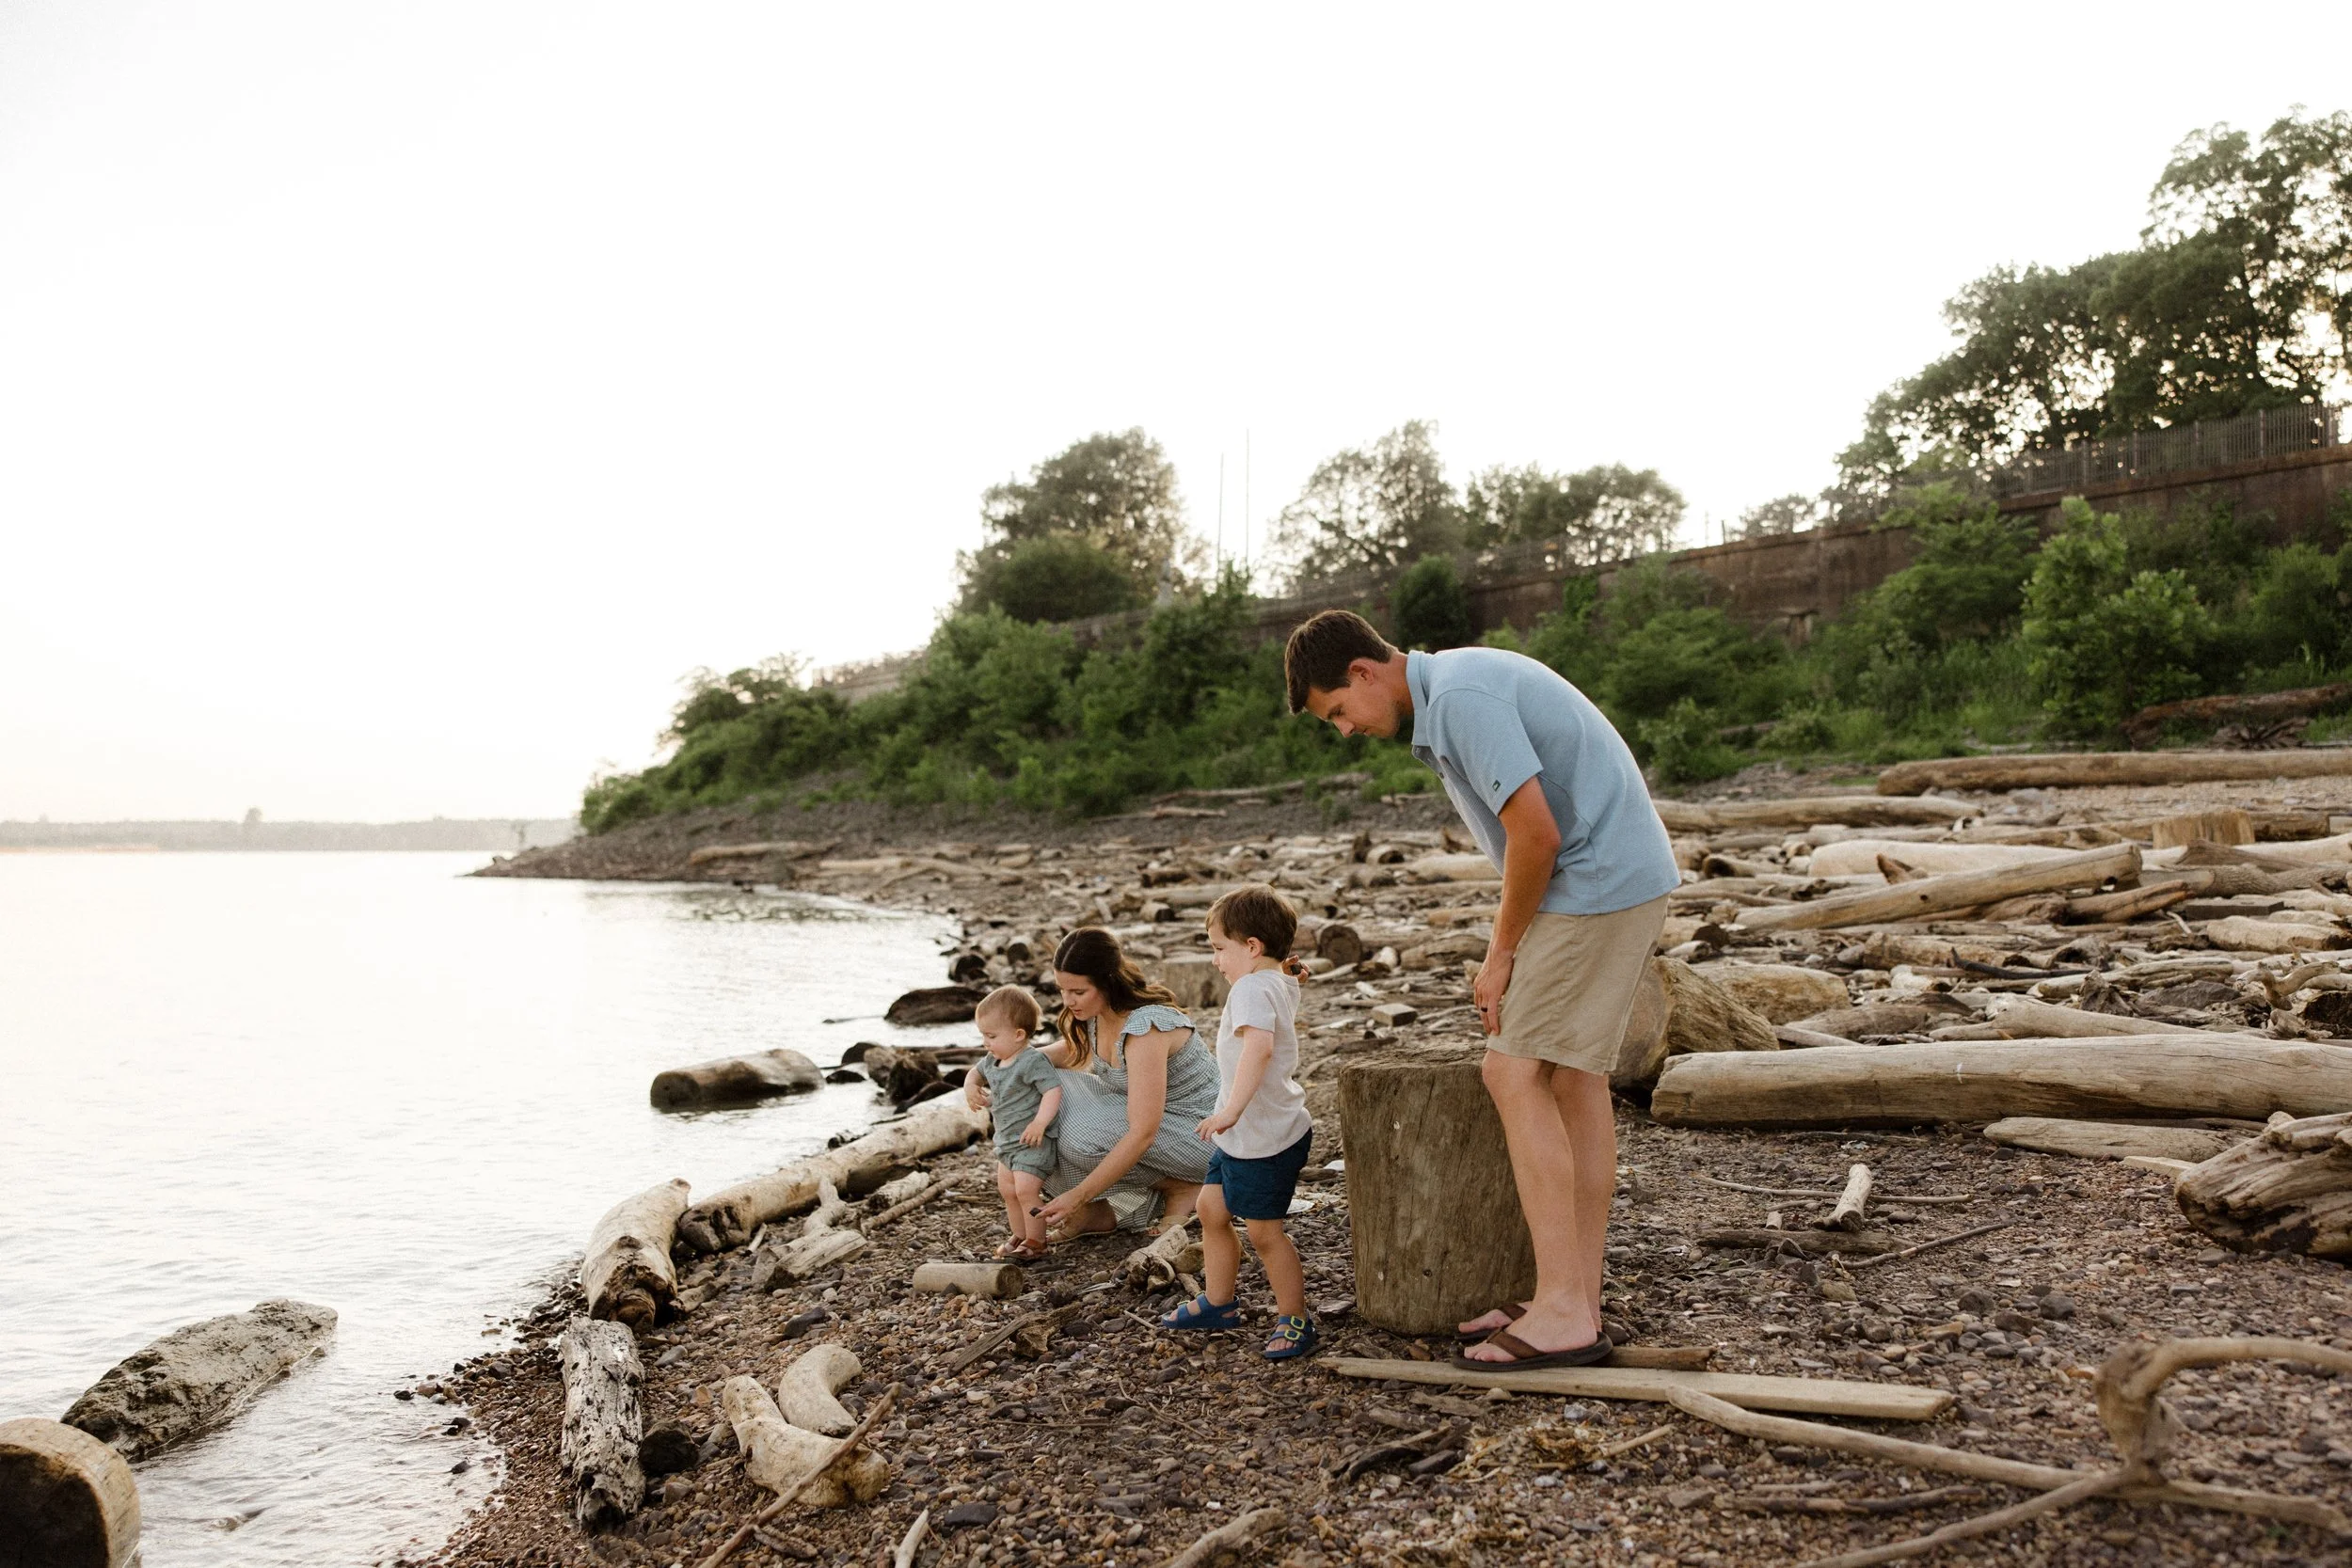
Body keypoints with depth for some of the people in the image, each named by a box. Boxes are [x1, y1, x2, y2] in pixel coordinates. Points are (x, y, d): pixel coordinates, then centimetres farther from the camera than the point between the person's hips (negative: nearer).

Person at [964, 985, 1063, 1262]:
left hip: (1033, 1140, -10)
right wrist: (970, 1086, 3)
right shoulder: (993, 1060, 7)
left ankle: (1036, 1242, -2)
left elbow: (1053, 1090, -26)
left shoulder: (1033, 1061, -21)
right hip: (1007, 1140, 10)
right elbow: (975, 1071, 26)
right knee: (1007, 1190, 15)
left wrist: (1040, 1121, -37)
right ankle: (1020, 1236, 30)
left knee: (1025, 1190, -14)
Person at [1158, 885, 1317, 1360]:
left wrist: (1232, 1109, -46)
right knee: (1212, 1209, 18)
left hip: (1267, 1138, -11)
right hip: (1242, 1137, 11)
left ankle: (1294, 1319, 14)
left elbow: (1258, 1045, -40)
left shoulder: (1253, 988, -22)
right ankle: (1219, 1302, 32)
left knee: (1264, 1231, -1)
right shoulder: (1282, 985, 9)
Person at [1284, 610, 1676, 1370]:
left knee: (1515, 1074, -9)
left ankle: (1563, 1311, -7)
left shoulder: (1459, 696, -18)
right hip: (1615, 879, 10)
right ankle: (1578, 1300, 15)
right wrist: (1506, 955, 14)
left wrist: (1501, 953, -10)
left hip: (1598, 882, -10)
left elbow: (1536, 832, -23)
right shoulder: (1460, 684, 15)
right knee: (1573, 1077, 10)